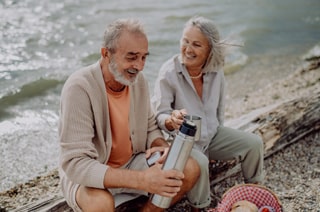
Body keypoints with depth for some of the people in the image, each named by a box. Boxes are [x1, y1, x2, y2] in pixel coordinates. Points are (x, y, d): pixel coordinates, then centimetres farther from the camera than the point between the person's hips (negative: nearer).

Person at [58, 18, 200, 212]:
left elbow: (150, 127, 8)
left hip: (132, 163, 6)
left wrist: (163, 146, -18)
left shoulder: (138, 80, -8)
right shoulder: (79, 87, -27)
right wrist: (142, 179, -41)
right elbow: (76, 164, -32)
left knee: (190, 169, -10)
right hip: (87, 174, -6)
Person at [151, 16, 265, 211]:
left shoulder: (216, 71, -9)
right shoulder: (169, 72, -22)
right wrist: (171, 121, -46)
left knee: (254, 144, -3)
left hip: (212, 134, 5)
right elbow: (159, 116, -22)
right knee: (199, 163, -34)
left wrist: (219, 141, 11)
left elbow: (219, 109, 6)